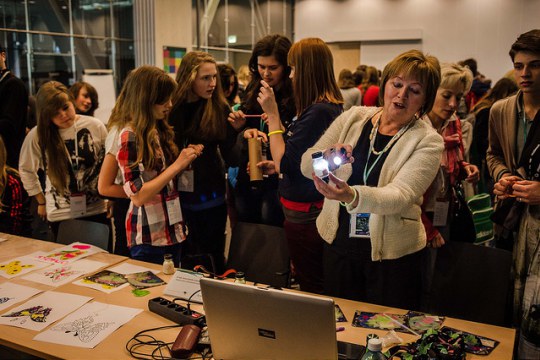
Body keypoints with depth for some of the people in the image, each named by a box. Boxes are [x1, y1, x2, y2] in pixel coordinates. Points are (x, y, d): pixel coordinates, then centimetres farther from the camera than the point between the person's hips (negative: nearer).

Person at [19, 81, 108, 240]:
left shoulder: (95, 126, -6)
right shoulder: (37, 136, -8)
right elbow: (26, 170, 8)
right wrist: (41, 202, 11)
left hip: (97, 211, 1)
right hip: (60, 216, 0)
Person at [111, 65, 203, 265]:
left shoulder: (160, 131, 7)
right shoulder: (129, 136, -16)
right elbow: (138, 196, -20)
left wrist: (185, 160, -2)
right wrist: (176, 166, -20)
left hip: (172, 231, 7)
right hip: (149, 237, -7)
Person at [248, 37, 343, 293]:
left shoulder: (317, 112, -23)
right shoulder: (333, 106, 8)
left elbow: (285, 163, -21)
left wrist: (272, 114, -16)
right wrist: (277, 166, 8)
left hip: (304, 214, -10)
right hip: (316, 209, 10)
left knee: (311, 291, 5)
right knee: (314, 284, 22)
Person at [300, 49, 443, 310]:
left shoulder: (428, 141, -8)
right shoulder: (354, 117, 2)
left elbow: (400, 196, -22)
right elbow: (306, 165, 0)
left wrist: (351, 196, -40)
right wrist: (327, 159, -23)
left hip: (392, 254, -3)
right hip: (339, 242, 3)